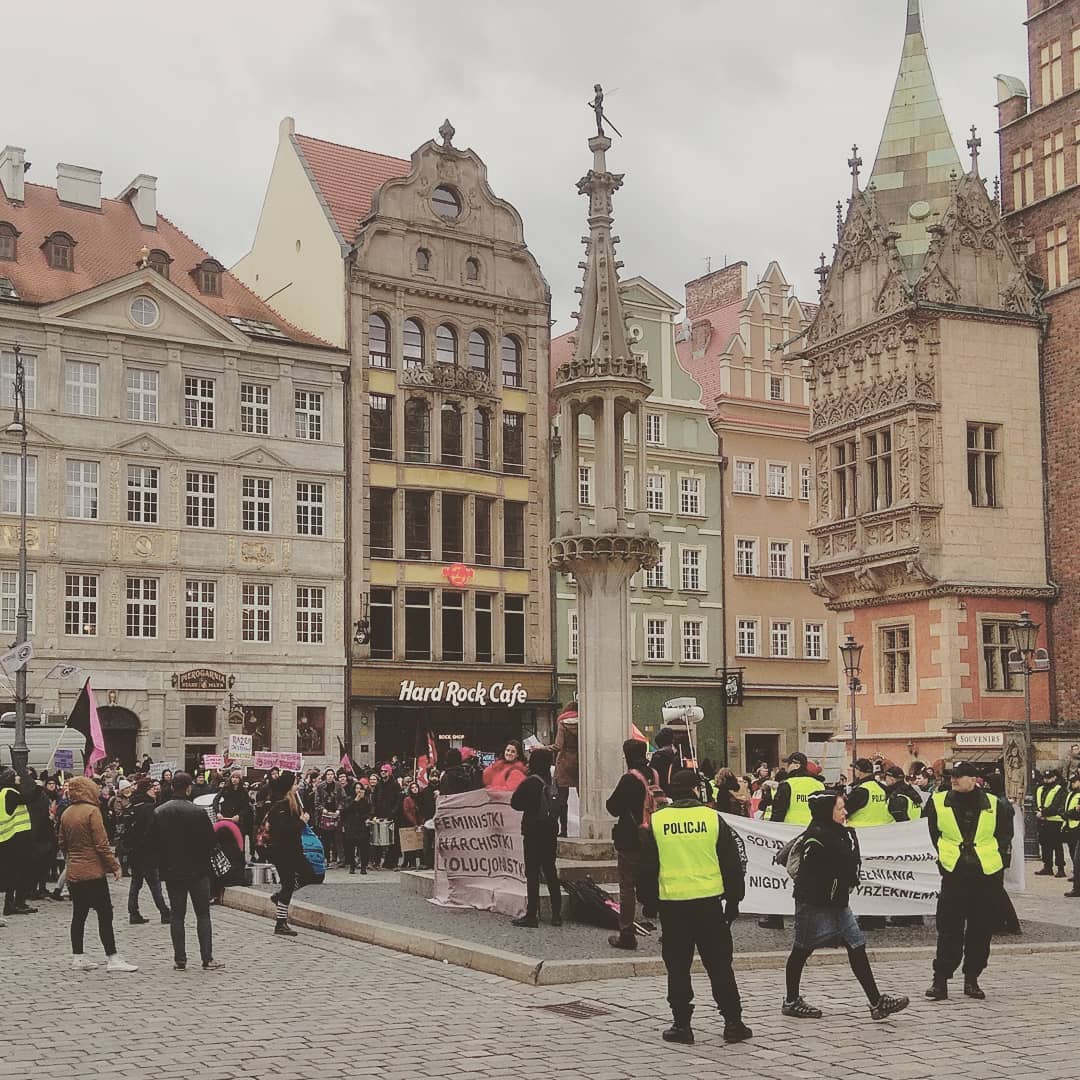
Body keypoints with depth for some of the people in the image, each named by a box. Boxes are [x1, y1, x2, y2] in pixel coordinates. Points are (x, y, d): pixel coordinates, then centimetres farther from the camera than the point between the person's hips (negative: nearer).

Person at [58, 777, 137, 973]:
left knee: (79, 914, 13)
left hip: (73, 873, 8)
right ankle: (112, 958, -5)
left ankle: (77, 957, 16)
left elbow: (62, 843, 16)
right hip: (93, 872, -8)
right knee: (105, 914, -4)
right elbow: (102, 844, -15)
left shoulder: (66, 814, 8)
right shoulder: (92, 811, -13)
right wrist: (114, 866, -9)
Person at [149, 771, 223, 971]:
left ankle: (180, 959, 7)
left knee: (176, 915, 8)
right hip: (198, 871, -3)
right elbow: (210, 840, -9)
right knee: (203, 915, 3)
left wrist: (163, 863, 14)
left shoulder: (159, 813, -2)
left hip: (172, 872, 3)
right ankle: (207, 959, 0)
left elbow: (152, 843, 2)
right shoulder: (199, 812, -13)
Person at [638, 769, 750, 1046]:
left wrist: (649, 901, 14)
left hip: (672, 904, 0)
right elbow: (733, 864, 3)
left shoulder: (656, 822, 0)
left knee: (678, 968, 9)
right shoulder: (713, 818, -1)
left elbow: (647, 868, 5)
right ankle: (733, 1023, 10)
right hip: (709, 903, 0)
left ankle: (681, 1024, 10)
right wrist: (733, 901, 12)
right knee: (719, 966, 8)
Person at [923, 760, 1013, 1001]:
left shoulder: (994, 805, 1)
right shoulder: (938, 803, 0)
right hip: (954, 874, -1)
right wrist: (943, 858, 6)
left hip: (988, 875, 1)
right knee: (949, 929, -3)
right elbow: (933, 836, 12)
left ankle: (972, 979, 18)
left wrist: (998, 858, 5)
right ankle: (940, 980, 2)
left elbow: (1004, 836, 14)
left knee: (981, 931, 7)